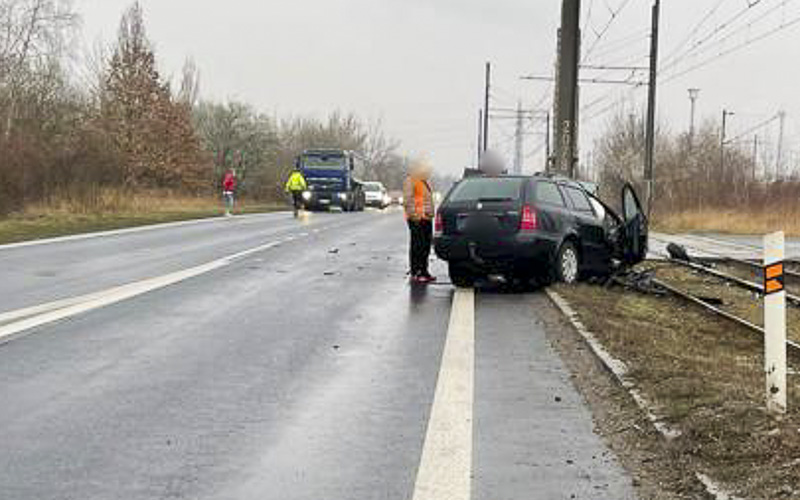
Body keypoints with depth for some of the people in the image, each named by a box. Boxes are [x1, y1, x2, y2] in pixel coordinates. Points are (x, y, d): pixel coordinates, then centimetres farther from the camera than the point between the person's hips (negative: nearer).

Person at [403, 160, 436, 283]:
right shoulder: (410, 181, -8)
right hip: (417, 219, -9)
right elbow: (407, 200, -16)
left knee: (426, 245, 11)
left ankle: (424, 271, 18)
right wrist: (413, 215, -22)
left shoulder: (425, 182, 21)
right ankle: (415, 274, -7)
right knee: (417, 245, -8)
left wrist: (431, 214, 21)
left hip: (426, 218, 9)